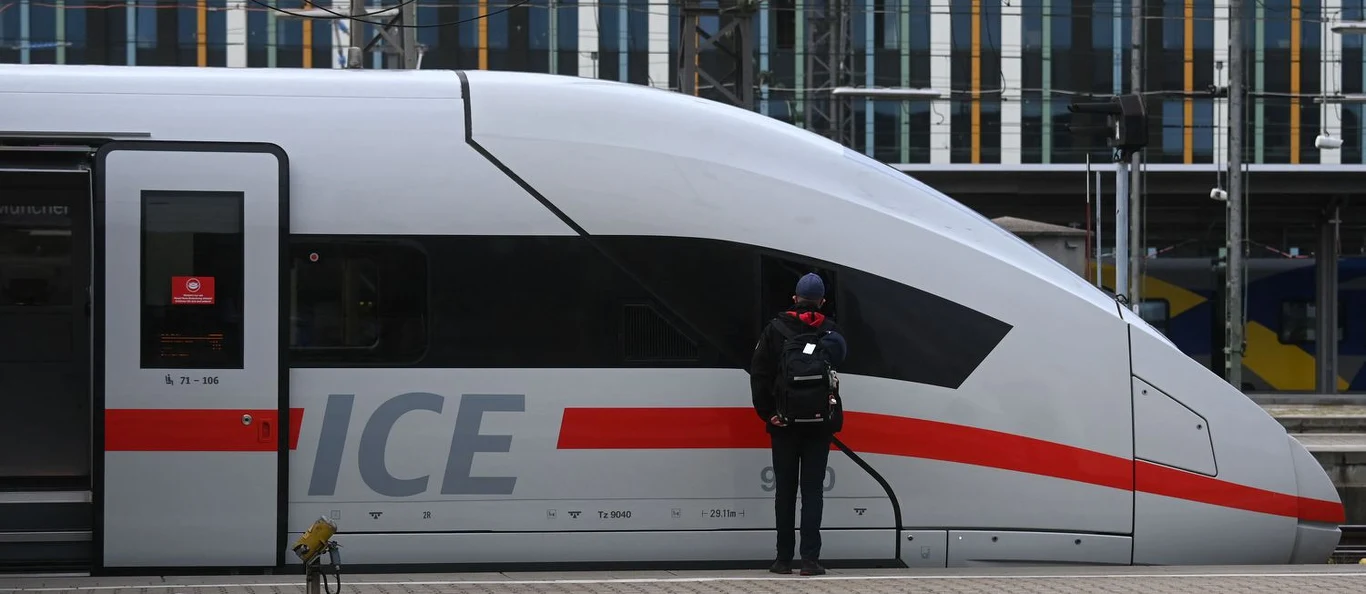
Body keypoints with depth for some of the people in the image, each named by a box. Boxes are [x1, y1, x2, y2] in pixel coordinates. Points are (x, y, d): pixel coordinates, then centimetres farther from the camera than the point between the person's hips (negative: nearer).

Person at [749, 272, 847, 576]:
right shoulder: (831, 331, 0)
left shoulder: (775, 329, -2)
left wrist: (767, 413, -2)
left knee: (785, 490, 8)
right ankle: (810, 559, -5)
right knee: (813, 489, 2)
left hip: (784, 423, 0)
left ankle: (784, 559, 8)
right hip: (820, 423, 0)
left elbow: (758, 374, -5)